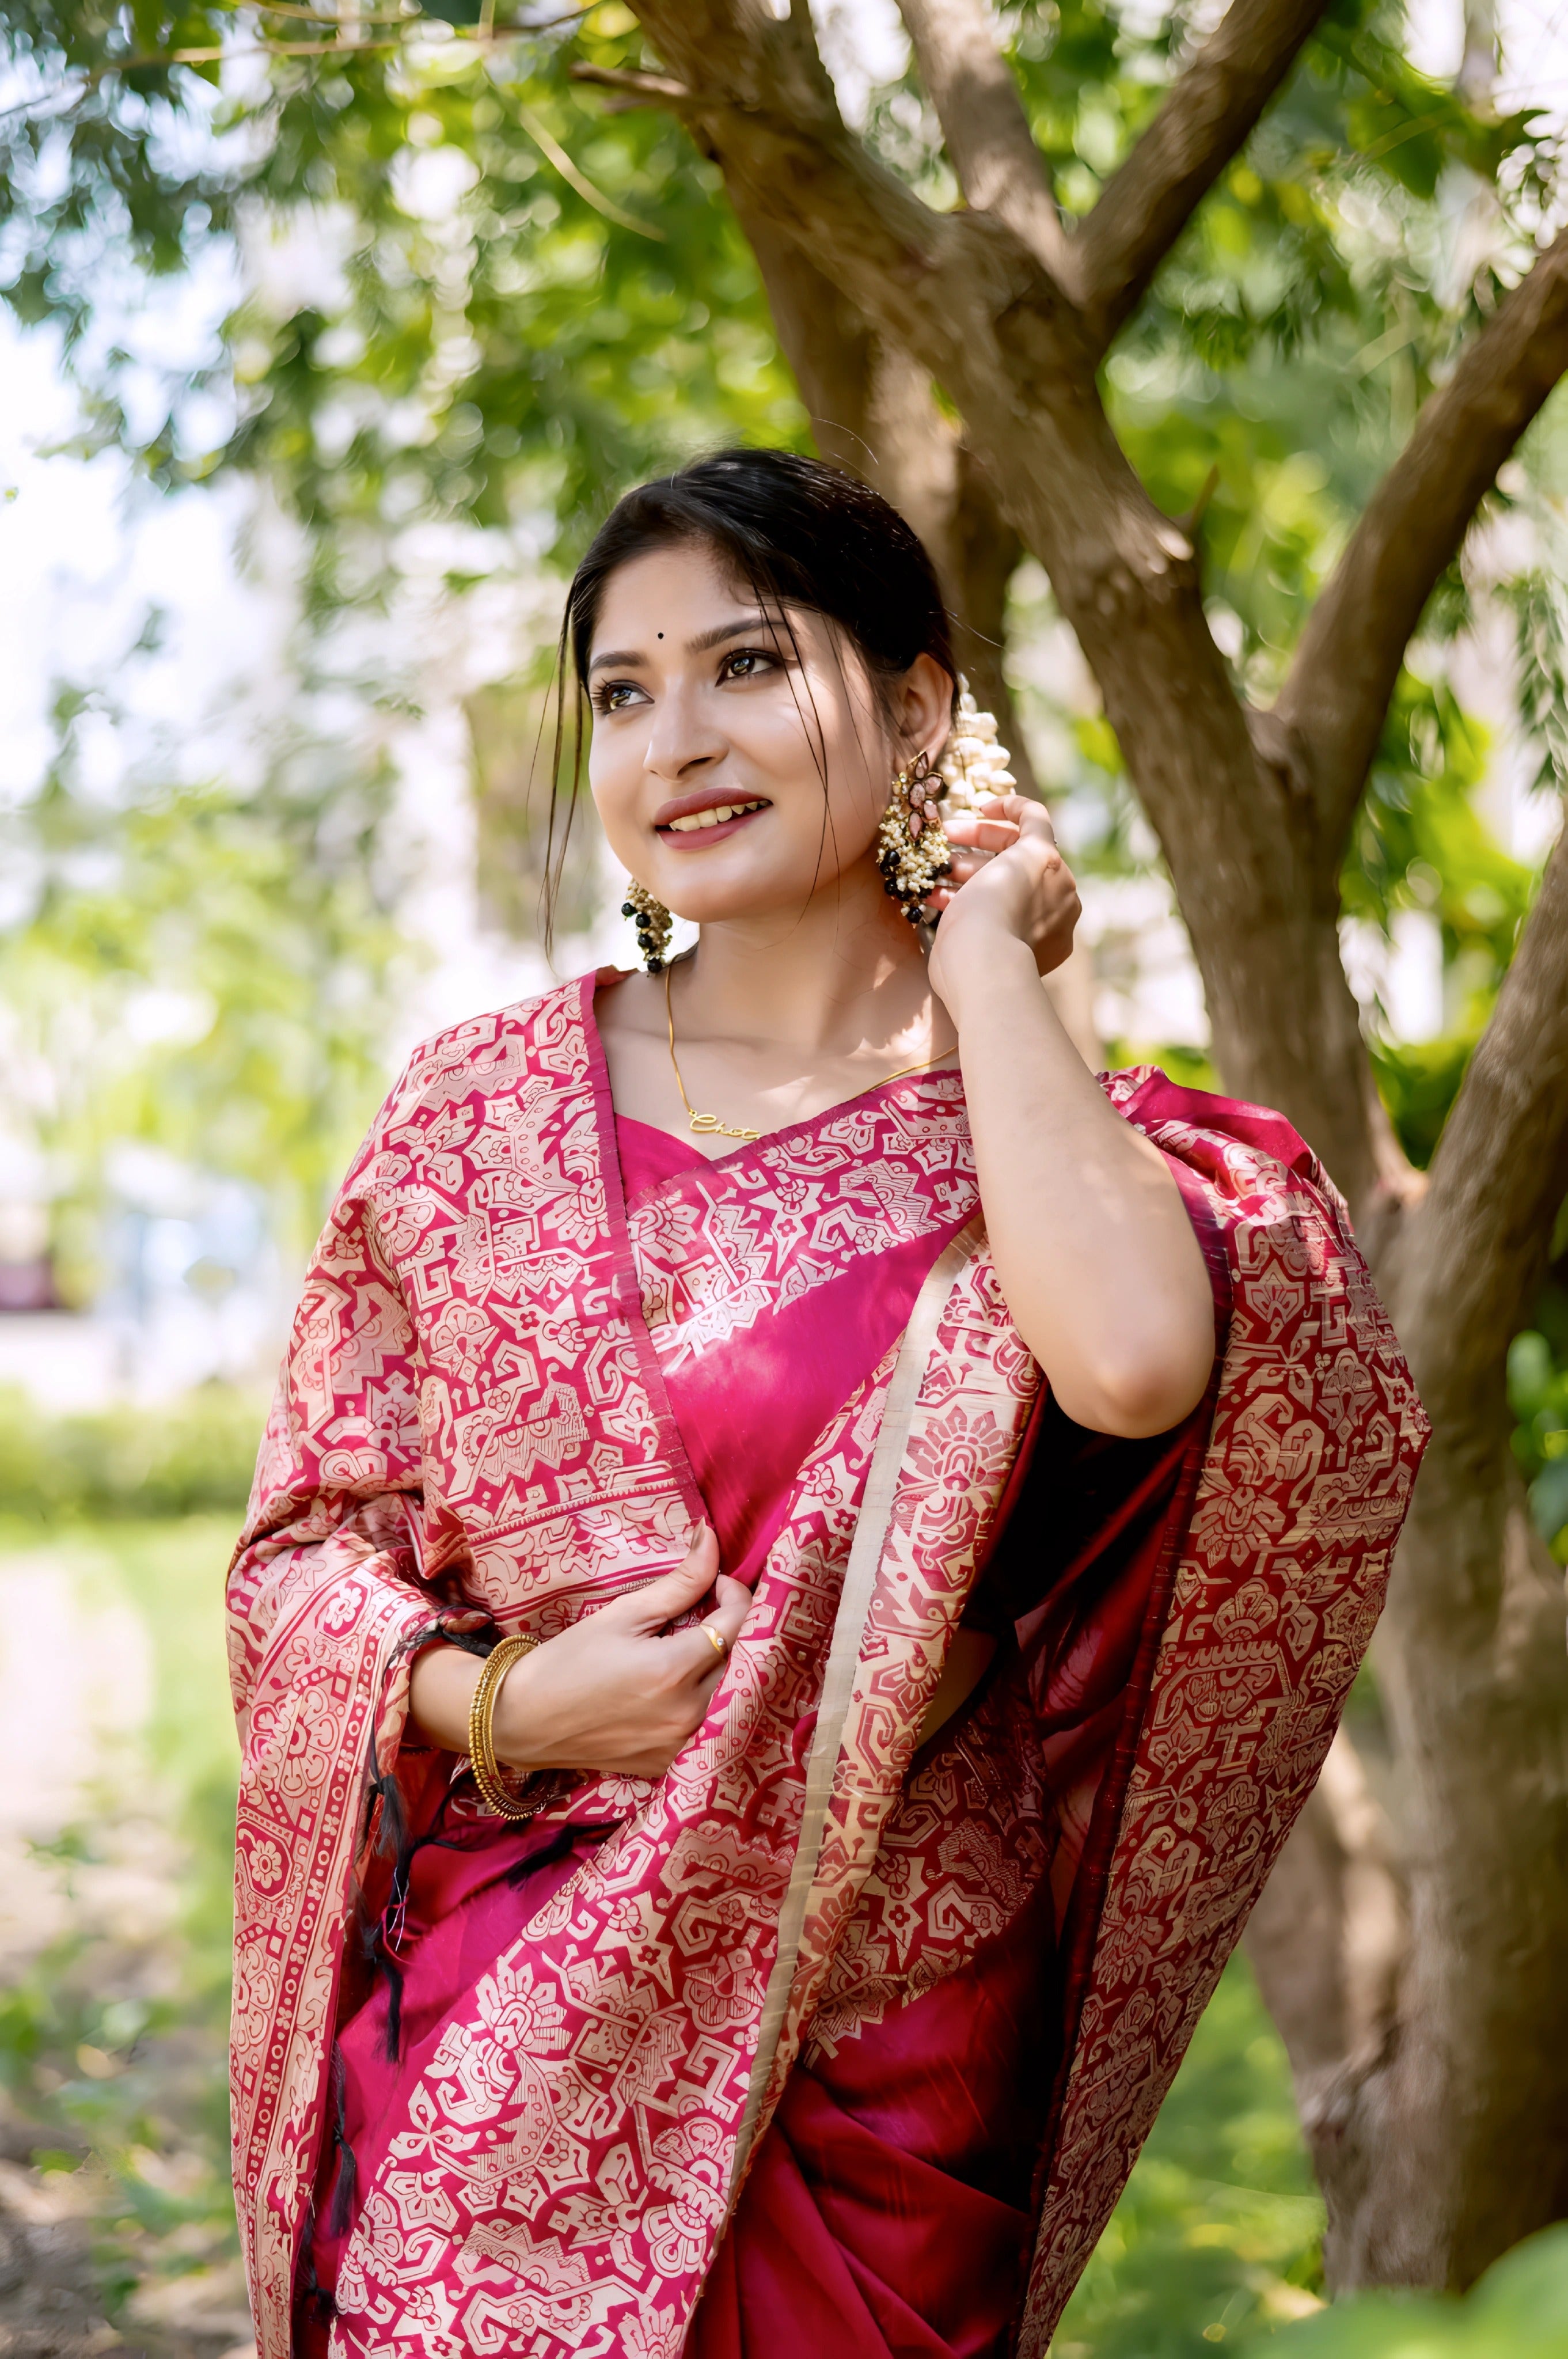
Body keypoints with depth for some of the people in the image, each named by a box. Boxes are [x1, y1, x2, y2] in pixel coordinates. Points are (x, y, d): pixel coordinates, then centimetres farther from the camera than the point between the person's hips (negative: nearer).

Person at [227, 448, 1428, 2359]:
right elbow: (299, 1541, 6)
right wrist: (495, 1705, -14)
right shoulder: (478, 1104, 3)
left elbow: (1138, 1360, -28)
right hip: (491, 2040, 1)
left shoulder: (1068, 1147, -3)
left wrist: (980, 959, -14)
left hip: (872, 2070, -1)